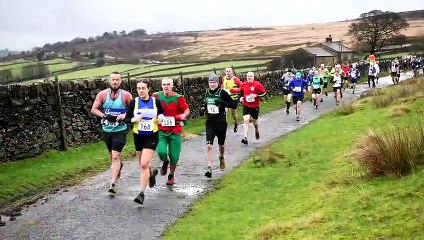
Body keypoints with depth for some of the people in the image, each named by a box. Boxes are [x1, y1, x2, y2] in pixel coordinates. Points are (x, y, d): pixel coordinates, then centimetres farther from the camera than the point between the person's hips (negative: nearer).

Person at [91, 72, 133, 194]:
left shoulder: (126, 95, -7)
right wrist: (104, 116, -16)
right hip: (106, 129, 4)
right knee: (112, 154, 21)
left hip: (120, 130, -4)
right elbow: (94, 109, -1)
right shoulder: (102, 94, -2)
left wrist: (125, 115, -17)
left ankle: (113, 183, -13)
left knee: (115, 156, -13)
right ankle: (119, 166, 54)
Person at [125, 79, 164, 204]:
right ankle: (152, 173, 50)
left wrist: (161, 117, -8)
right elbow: (126, 119, -2)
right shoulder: (134, 102, -3)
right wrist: (134, 119, -22)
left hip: (152, 136, -2)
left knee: (144, 164, -15)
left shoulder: (155, 101, -3)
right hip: (138, 136, 3)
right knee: (142, 165, 14)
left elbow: (161, 113, 14)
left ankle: (142, 193, -9)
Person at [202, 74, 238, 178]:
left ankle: (221, 158, 50)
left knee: (221, 144, 18)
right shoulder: (207, 93, 4)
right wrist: (204, 109, 4)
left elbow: (234, 105, -11)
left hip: (221, 122, -2)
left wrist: (222, 103, -25)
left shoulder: (222, 93, -10)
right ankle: (209, 168, -14)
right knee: (209, 145, -13)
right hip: (210, 122, 2)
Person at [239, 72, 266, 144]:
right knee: (246, 120, -15)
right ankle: (245, 138, -17)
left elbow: (264, 92, -7)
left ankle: (257, 132, 48)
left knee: (254, 121, 15)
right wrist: (241, 97, 0)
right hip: (246, 106, 1)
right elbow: (241, 91, 18)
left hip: (255, 106, -1)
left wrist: (256, 95, -20)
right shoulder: (243, 84, -1)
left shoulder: (257, 84, -11)